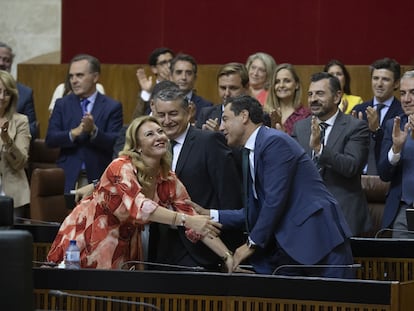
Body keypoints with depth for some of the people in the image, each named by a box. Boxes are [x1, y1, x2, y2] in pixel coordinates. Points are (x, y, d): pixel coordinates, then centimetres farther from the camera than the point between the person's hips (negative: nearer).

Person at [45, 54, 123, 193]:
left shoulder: (112, 107, 4)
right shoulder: (62, 104, 11)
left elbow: (115, 143, -6)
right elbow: (50, 139, 0)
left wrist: (94, 131, -23)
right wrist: (74, 133, -17)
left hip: (99, 180, -1)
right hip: (68, 179, 1)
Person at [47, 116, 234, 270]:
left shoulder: (169, 181, -4)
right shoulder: (121, 168, -21)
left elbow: (197, 225, -5)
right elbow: (137, 205, -39)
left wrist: (227, 256, -17)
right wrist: (186, 220, -48)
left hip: (124, 248, 5)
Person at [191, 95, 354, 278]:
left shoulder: (274, 142, -11)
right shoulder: (252, 154, 19)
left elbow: (275, 199, -17)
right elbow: (253, 212, 21)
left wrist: (253, 243, -9)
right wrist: (209, 215, 15)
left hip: (319, 238, -9)